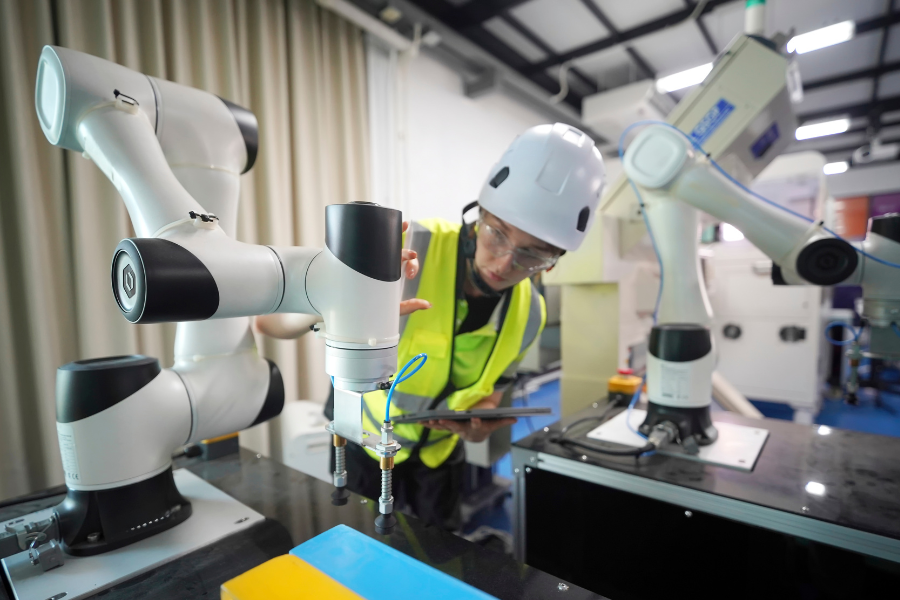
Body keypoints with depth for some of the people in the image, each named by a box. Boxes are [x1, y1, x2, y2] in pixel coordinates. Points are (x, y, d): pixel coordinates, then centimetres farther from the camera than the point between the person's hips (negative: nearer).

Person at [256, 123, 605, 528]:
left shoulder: (529, 313, -14)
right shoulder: (407, 248, -30)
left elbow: (491, 388, 2)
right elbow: (270, 321, -30)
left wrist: (481, 423, -20)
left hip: (439, 457, 4)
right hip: (364, 442, -3)